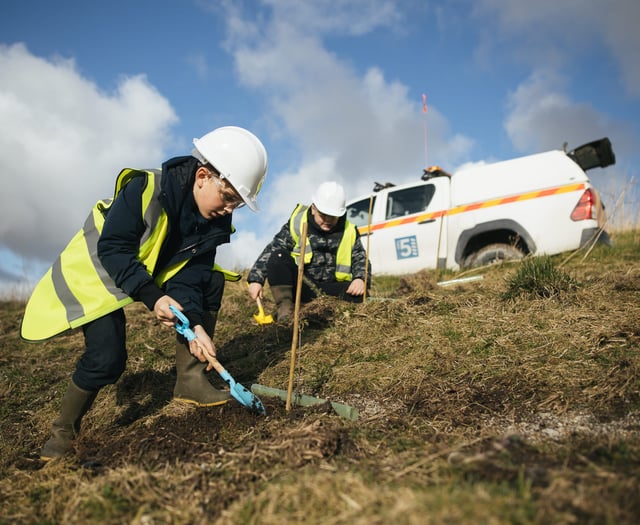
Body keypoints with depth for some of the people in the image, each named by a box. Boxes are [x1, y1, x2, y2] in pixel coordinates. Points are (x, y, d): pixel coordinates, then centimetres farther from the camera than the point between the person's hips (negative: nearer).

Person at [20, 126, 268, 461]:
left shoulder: (216, 222, -13)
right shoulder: (144, 190, -31)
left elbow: (191, 275, -14)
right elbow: (112, 249, -30)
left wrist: (195, 324, -29)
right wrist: (152, 297, -38)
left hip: (154, 271, 6)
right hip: (99, 272, -6)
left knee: (212, 280, -14)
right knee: (107, 358, -20)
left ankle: (190, 378, -6)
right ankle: (64, 431, 7)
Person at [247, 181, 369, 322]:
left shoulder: (348, 232, 4)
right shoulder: (297, 224, -3)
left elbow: (360, 259, 9)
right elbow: (271, 250, -6)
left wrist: (360, 278, -14)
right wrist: (256, 279, -17)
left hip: (330, 287, 1)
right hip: (300, 286, -1)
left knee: (359, 295, -27)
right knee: (277, 257, -26)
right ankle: (284, 308, -22)